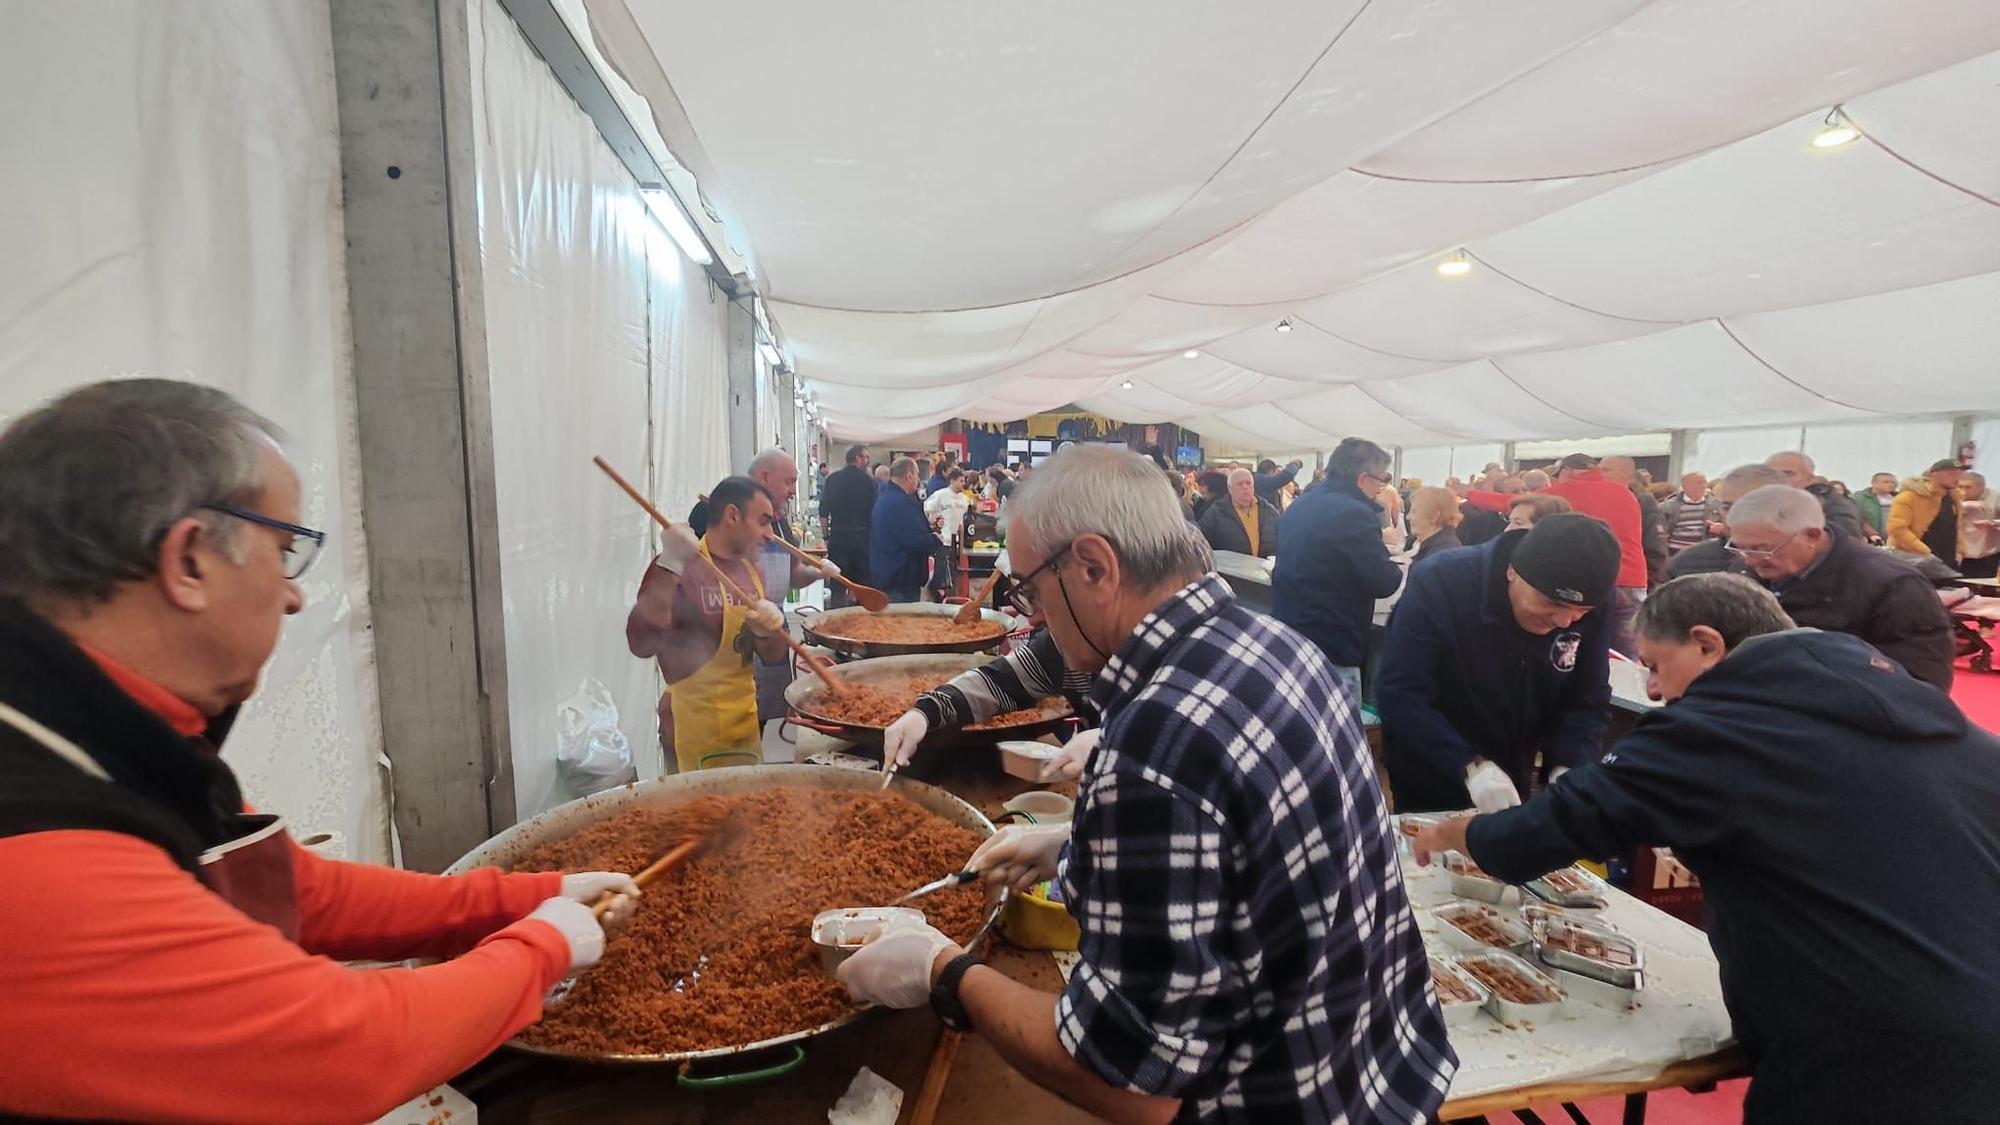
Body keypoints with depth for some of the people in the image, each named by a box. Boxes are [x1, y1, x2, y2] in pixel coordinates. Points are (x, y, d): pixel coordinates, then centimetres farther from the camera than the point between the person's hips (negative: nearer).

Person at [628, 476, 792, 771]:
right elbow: (641, 645, -27)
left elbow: (774, 656, 10)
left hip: (747, 725, 7)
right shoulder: (680, 568, -14)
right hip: (696, 733, -7)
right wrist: (669, 565, -33)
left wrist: (767, 630, -12)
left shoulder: (751, 571, 8)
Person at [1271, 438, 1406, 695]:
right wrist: (1399, 569, 6)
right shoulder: (1355, 513, -18)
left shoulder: (1299, 507, 10)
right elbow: (1383, 583, -16)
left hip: (1285, 639, 9)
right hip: (1330, 650, -9)